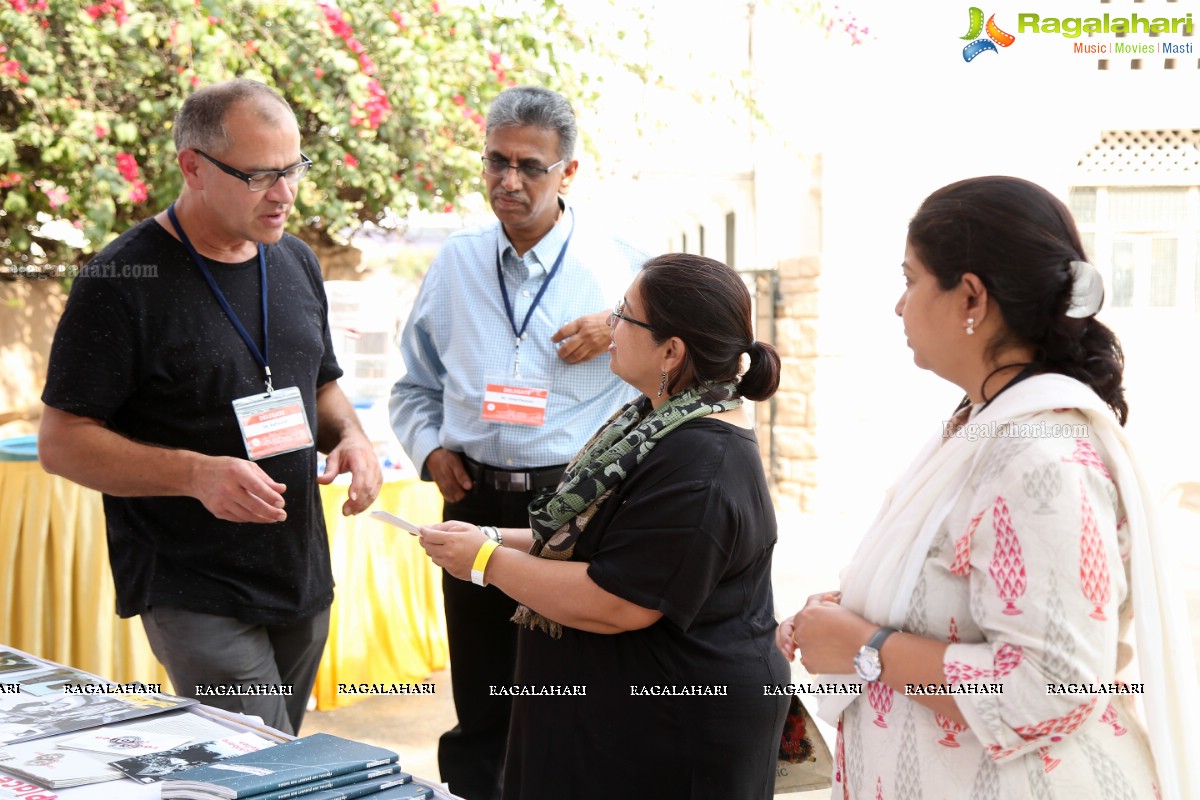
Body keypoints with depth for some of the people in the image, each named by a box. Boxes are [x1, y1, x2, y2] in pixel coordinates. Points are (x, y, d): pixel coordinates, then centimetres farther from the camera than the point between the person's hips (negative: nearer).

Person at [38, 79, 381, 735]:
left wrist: (349, 435, -2)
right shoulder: (122, 280, -12)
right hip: (194, 597, -7)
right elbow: (61, 442, -12)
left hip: (302, 579, 7)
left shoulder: (296, 262, 9)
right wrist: (196, 473, -26)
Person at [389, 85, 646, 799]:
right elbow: (416, 384, 21)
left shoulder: (620, 264, -1)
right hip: (476, 501, 3)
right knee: (479, 707, 11)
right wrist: (429, 447, 2)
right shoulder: (456, 263, 10)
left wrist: (623, 327, -13)